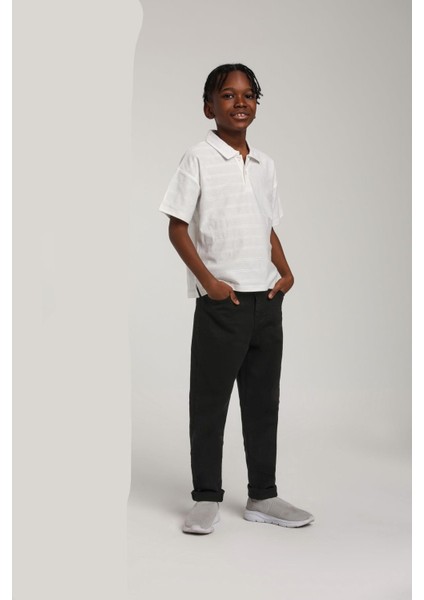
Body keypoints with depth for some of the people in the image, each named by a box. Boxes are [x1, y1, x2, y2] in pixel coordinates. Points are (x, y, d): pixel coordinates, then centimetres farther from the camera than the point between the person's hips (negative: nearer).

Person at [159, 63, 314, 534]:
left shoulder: (264, 164, 13)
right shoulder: (198, 159, -3)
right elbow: (177, 229, -6)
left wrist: (286, 271, 2)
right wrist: (209, 281, -14)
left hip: (267, 299, 6)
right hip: (221, 301, -5)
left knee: (263, 399, 11)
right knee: (209, 400, 2)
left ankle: (262, 496, 21)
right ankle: (206, 499, 14)